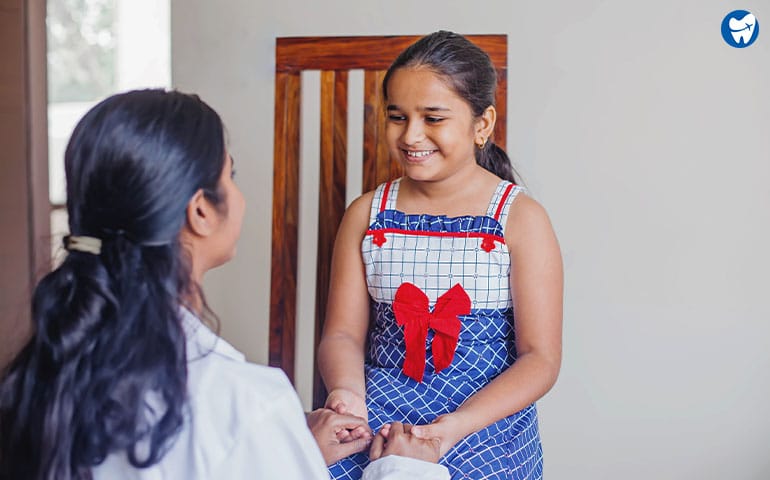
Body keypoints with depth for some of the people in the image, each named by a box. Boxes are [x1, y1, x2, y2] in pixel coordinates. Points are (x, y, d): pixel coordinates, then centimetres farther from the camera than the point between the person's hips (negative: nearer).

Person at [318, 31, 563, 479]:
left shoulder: (522, 219, -4)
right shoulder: (367, 215, 6)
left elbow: (541, 358, -6)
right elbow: (344, 332, 6)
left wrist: (456, 426, -20)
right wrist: (346, 391, -17)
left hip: (486, 428, -2)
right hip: (377, 416, 3)